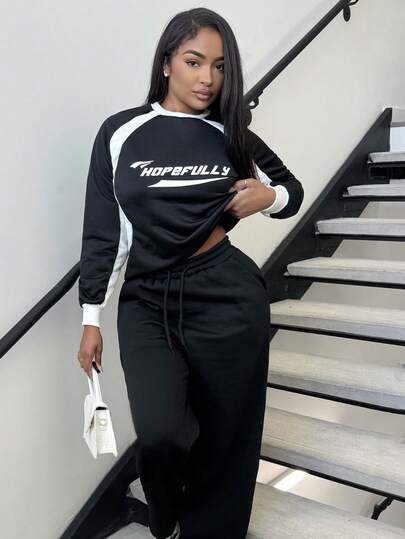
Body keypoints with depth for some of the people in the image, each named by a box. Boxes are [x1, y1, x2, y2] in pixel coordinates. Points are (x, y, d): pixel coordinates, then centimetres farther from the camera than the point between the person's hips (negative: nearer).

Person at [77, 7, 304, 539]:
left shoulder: (232, 135, 5)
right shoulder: (121, 133, 1)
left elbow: (292, 189, 20)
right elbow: (102, 231, 3)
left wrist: (270, 197, -4)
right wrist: (92, 319, 3)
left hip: (227, 300, 1)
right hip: (147, 304, -1)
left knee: (225, 438, 6)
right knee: (160, 434, -15)